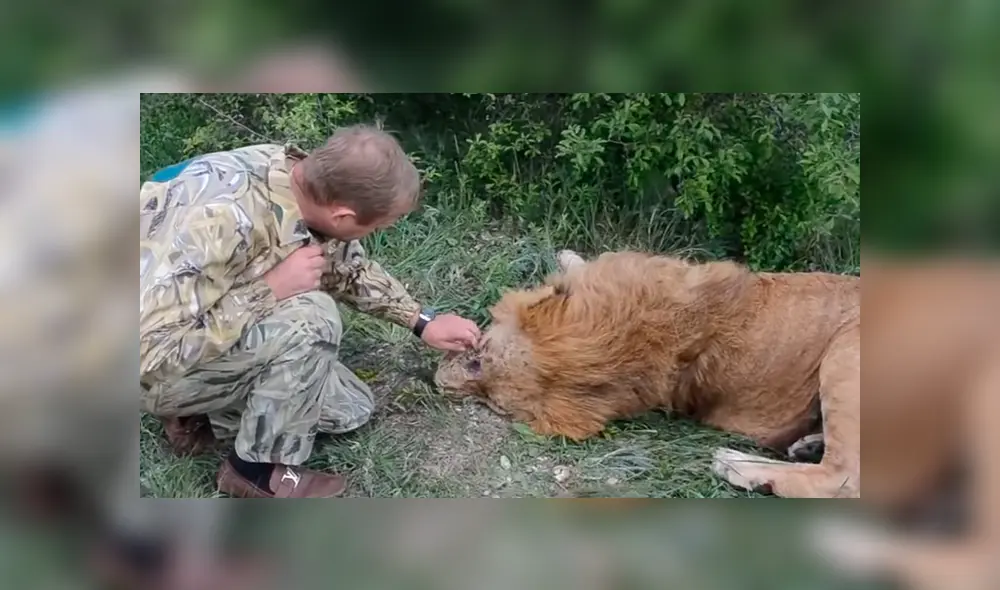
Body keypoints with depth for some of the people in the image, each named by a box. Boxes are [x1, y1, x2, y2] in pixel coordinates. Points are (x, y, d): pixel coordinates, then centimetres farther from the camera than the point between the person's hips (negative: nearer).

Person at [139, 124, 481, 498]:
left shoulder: (310, 182, -13)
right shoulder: (219, 219, -38)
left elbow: (350, 268, 7)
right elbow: (148, 349, -36)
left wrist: (422, 322, 7)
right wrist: (271, 288, -34)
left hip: (231, 340, 8)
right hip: (162, 368, -7)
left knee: (351, 409, 7)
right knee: (311, 315, -29)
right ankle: (260, 469, -10)